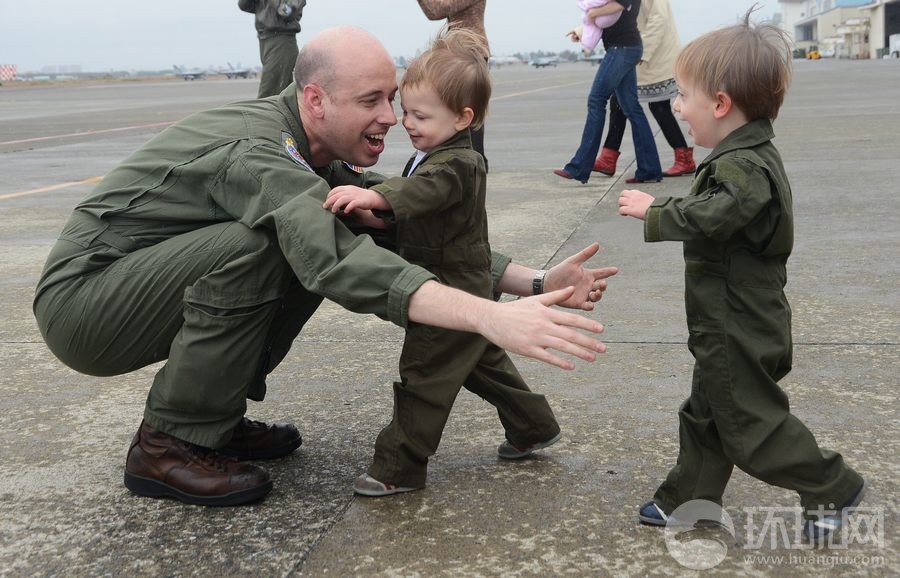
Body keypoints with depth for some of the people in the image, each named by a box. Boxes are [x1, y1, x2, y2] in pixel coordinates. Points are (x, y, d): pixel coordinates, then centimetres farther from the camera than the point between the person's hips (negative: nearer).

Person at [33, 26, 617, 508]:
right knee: (259, 244, -30)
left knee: (312, 241, 1)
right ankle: (169, 445, -13)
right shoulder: (258, 155, -29)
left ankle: (216, 416, 9)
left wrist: (535, 282, -9)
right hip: (80, 298, -8)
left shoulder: (322, 156, 0)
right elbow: (340, 264, -45)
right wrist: (492, 318, -53)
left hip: (144, 282, 9)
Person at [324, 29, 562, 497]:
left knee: (424, 377, -4)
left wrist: (373, 195, -59)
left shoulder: (456, 165, -23)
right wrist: (375, 204, 9)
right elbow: (413, 202, 24)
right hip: (468, 291, 11)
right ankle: (533, 427, 37)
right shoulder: (433, 156, 10)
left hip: (452, 294, -11)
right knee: (485, 365, 23)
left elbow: (422, 191, -44)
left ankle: (398, 467, 5)